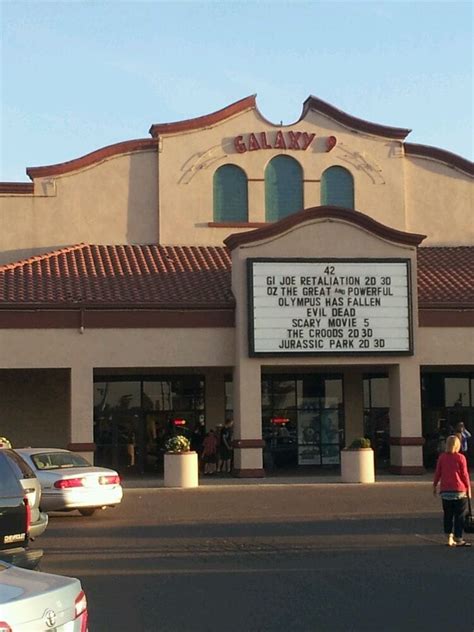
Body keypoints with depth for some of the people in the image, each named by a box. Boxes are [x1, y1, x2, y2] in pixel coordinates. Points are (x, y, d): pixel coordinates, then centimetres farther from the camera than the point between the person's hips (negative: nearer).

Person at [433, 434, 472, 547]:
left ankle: (450, 538, 9)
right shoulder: (460, 458, -8)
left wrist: (435, 485, 16)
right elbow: (464, 474, -6)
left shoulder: (442, 457, 1)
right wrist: (468, 488, 3)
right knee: (459, 516, 3)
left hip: (445, 491, 3)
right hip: (459, 491, -3)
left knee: (448, 515, 11)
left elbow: (437, 473, 5)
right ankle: (458, 539, 2)